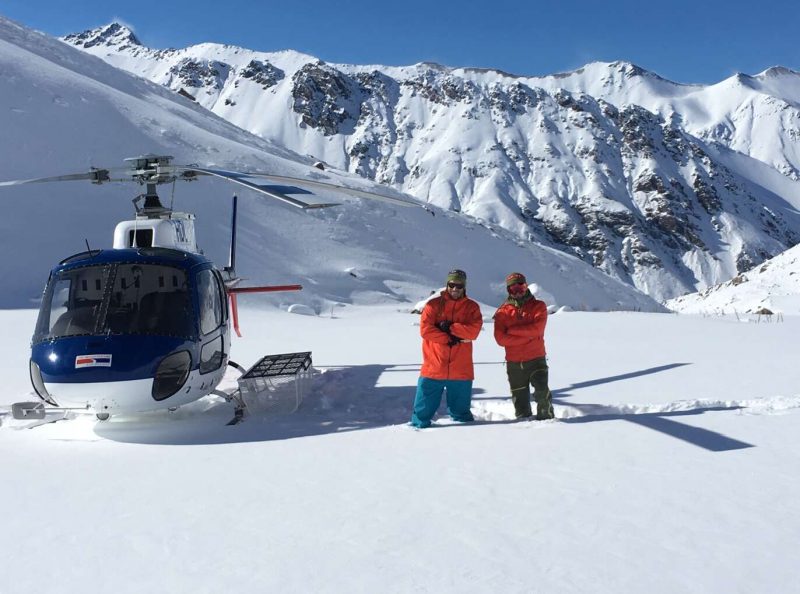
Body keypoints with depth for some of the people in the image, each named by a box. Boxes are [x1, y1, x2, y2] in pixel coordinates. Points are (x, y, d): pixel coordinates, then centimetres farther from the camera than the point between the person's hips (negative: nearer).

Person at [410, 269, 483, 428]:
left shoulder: (472, 307, 7)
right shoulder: (434, 304, 3)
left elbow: (473, 330, -8)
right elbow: (425, 329, -8)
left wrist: (450, 327, -14)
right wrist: (449, 339, -12)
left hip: (461, 370, 1)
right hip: (433, 367, -1)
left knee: (461, 412, 13)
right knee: (424, 409, 4)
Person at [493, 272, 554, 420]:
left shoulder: (538, 306, 4)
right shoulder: (502, 312, 6)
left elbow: (537, 328, -14)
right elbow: (500, 338, -8)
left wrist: (513, 330, -10)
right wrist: (527, 336, -13)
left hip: (536, 359, -2)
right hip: (514, 363, 2)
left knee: (542, 391, -18)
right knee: (520, 400, 9)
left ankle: (546, 418, 1)